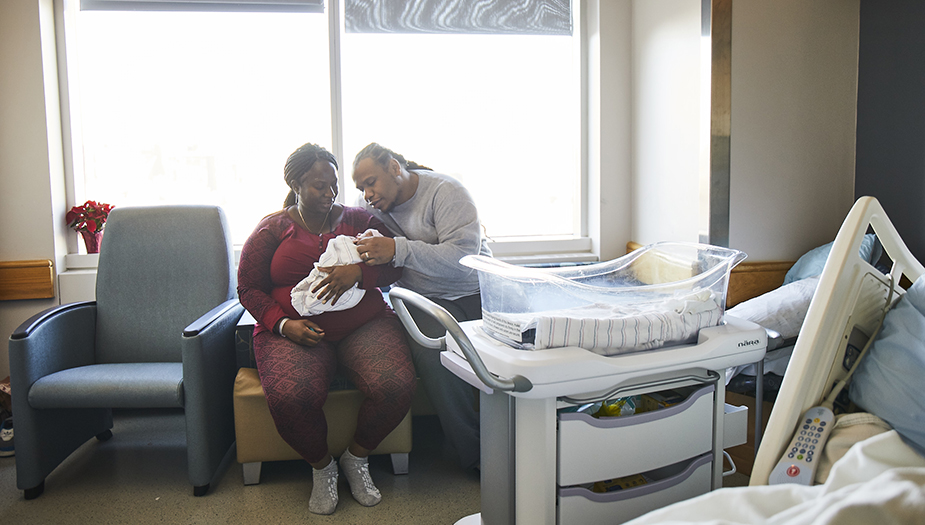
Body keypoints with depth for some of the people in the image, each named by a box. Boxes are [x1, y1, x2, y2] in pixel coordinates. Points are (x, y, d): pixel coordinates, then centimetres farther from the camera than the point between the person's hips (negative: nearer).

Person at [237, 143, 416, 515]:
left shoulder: (358, 220, 13)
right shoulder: (272, 230, 10)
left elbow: (393, 266, 5)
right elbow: (249, 288, 8)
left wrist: (359, 272, -17)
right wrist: (283, 324, -10)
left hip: (364, 324, 1)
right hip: (295, 329, -1)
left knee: (397, 386, -28)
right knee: (289, 396, -34)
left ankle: (357, 457, 3)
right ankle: (321, 466, -1)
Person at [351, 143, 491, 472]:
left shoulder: (445, 191, -8)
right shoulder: (371, 207, 9)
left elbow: (463, 256, -19)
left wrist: (398, 249, -28)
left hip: (477, 291, -2)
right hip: (425, 298, 2)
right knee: (433, 355, -31)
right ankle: (475, 454, -17)